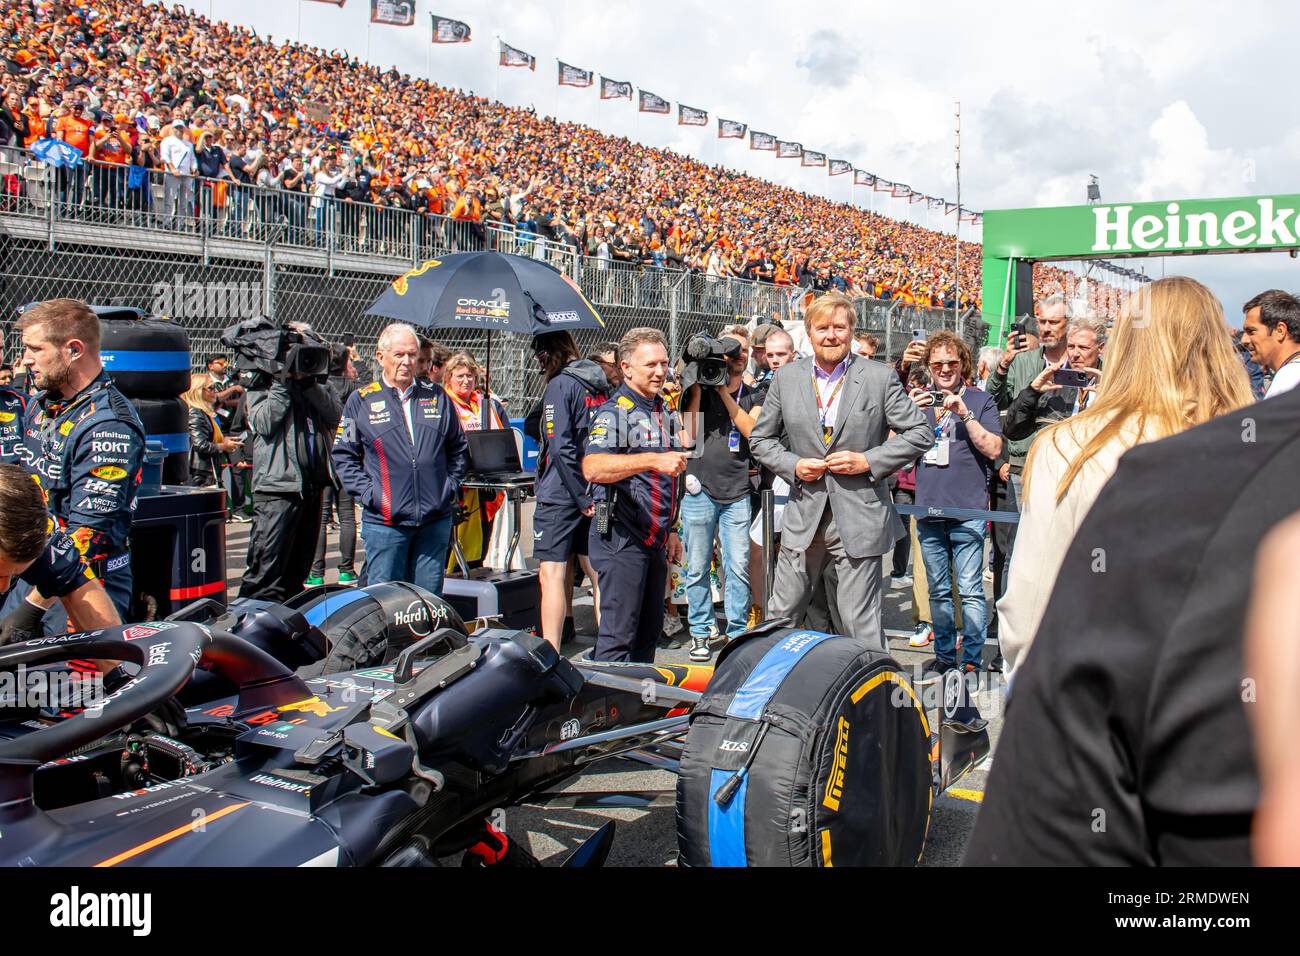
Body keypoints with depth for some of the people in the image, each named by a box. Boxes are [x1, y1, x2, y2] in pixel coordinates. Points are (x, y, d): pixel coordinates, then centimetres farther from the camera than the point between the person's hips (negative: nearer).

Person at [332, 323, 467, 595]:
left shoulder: (437, 397, 11)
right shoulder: (361, 401, 3)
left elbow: (459, 449, 18)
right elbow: (343, 456, 4)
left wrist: (450, 487, 6)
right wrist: (368, 493, -7)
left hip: (436, 520, 3)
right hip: (385, 522, -3)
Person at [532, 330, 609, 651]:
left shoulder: (560, 386, -10)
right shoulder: (599, 385, 12)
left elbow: (560, 447, -18)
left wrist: (581, 497, -15)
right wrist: (590, 494, 14)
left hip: (560, 492, -8)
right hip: (595, 492, 8)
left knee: (552, 573, -8)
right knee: (597, 570, 13)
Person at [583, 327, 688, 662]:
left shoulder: (664, 413, 17)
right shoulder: (613, 412, -11)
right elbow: (593, 468, -30)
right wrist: (654, 460, -36)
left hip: (655, 540, 9)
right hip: (622, 538, -8)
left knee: (649, 632, 14)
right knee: (618, 636, -7)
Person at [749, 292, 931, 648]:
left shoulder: (879, 378, -2)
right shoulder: (786, 378, 6)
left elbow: (918, 434, 1)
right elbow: (760, 438, 13)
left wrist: (869, 461, -11)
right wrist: (792, 465, -5)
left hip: (859, 518, -3)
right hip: (803, 515, 3)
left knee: (861, 622, 4)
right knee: (781, 615, 13)